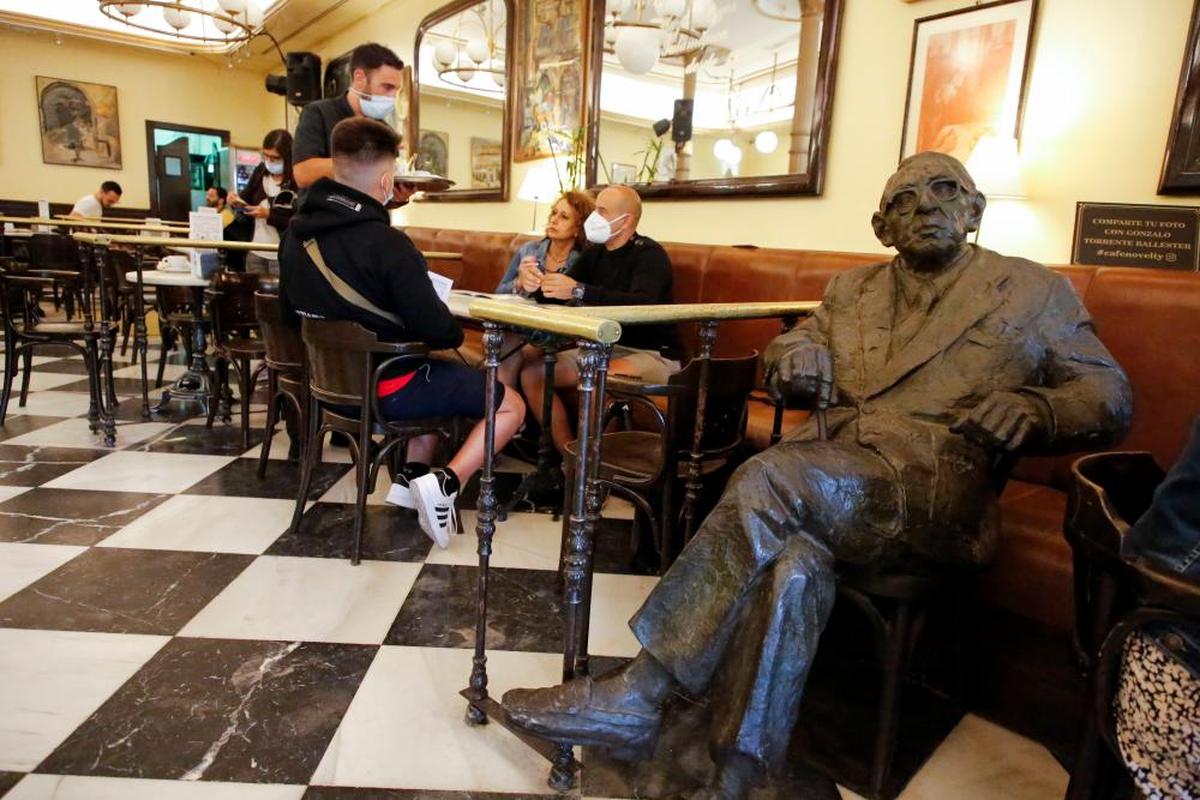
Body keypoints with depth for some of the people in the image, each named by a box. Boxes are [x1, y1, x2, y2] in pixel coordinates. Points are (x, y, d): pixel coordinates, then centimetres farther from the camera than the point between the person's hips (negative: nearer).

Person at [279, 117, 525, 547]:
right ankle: (444, 484, -14)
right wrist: (456, 334, 4)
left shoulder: (296, 231, -1)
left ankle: (411, 478, 21)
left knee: (442, 373, 32)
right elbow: (437, 329, -21)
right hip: (384, 386, -8)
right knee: (511, 404, 3)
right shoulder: (386, 243, -24)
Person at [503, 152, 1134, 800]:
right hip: (830, 464, 4)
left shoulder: (1034, 290, 15)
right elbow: (795, 344, 25)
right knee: (792, 561, -33)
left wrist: (1032, 407, -12)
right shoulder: (852, 289, 26)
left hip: (936, 486, -3)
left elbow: (1109, 395, 12)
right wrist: (796, 354, -1)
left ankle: (639, 694, -25)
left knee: (770, 478, -31)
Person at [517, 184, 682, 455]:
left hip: (653, 355, -8)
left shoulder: (649, 254, -13)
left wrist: (579, 291, -39)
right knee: (532, 373, -5)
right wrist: (532, 284, -19)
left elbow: (643, 305, -33)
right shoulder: (595, 253, 8)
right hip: (606, 348, 8)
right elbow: (558, 295, 4)